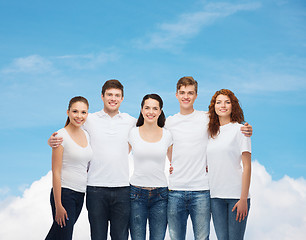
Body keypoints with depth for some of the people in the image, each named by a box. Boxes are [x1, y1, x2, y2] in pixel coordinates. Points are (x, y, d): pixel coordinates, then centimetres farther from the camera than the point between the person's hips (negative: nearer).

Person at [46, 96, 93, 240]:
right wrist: (58, 205, -16)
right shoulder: (61, 136, -12)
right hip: (63, 193, -7)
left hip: (80, 194, 7)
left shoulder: (86, 135, 9)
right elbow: (55, 172, -14)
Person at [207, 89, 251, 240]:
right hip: (215, 195, 4)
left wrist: (243, 199, -11)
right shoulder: (212, 132, 13)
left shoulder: (239, 129, -2)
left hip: (236, 194, -4)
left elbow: (247, 166, -6)